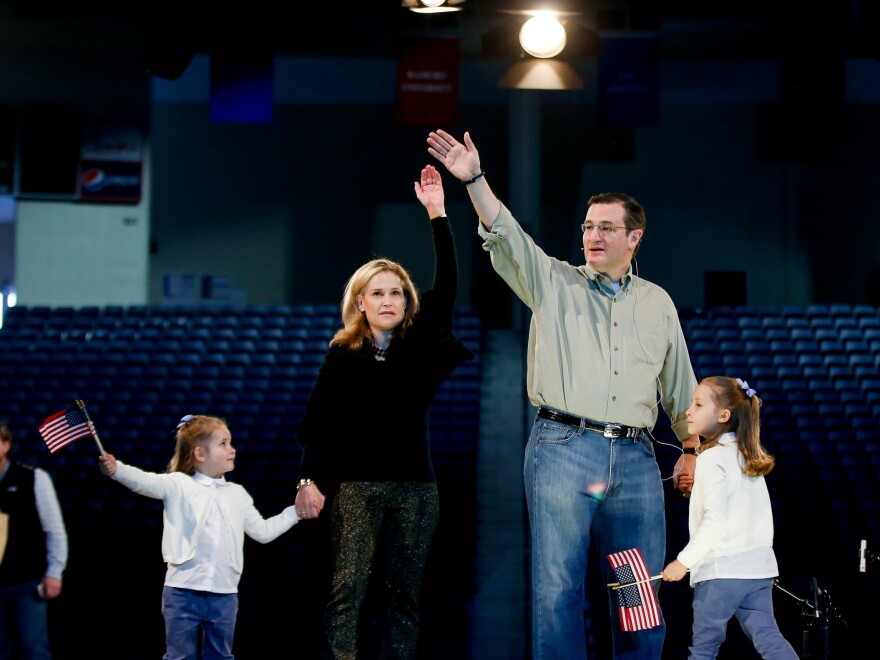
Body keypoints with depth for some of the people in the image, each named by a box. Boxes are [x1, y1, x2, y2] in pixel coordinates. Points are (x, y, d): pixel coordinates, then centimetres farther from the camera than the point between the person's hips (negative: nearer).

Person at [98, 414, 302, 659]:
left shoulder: (237, 495, 13)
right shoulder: (178, 485, -2)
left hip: (224, 593, 4)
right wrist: (116, 469, -38)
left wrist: (297, 511, 17)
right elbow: (145, 482, -19)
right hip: (183, 591, -4)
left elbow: (262, 531, 21)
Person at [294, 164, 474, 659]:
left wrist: (438, 214, -8)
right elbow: (319, 422, 4)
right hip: (357, 485, -2)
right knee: (348, 592, -11)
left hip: (415, 487, 2)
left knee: (403, 598, 5)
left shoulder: (422, 346, 6)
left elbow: (447, 287, -4)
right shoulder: (343, 354, 4)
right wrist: (310, 479, -9)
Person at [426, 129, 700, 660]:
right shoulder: (554, 283, 8)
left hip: (635, 458, 3)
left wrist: (692, 450, 22)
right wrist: (474, 180, -23)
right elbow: (507, 239, -9)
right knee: (558, 588, -5)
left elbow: (680, 386, 24)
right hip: (563, 450, -3)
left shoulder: (658, 303, 17)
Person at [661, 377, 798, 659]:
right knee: (767, 636, 3)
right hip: (759, 564, 7)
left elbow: (714, 520, -17)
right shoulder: (748, 456, 15)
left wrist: (684, 561, -15)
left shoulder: (712, 458, -10)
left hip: (721, 570, -7)